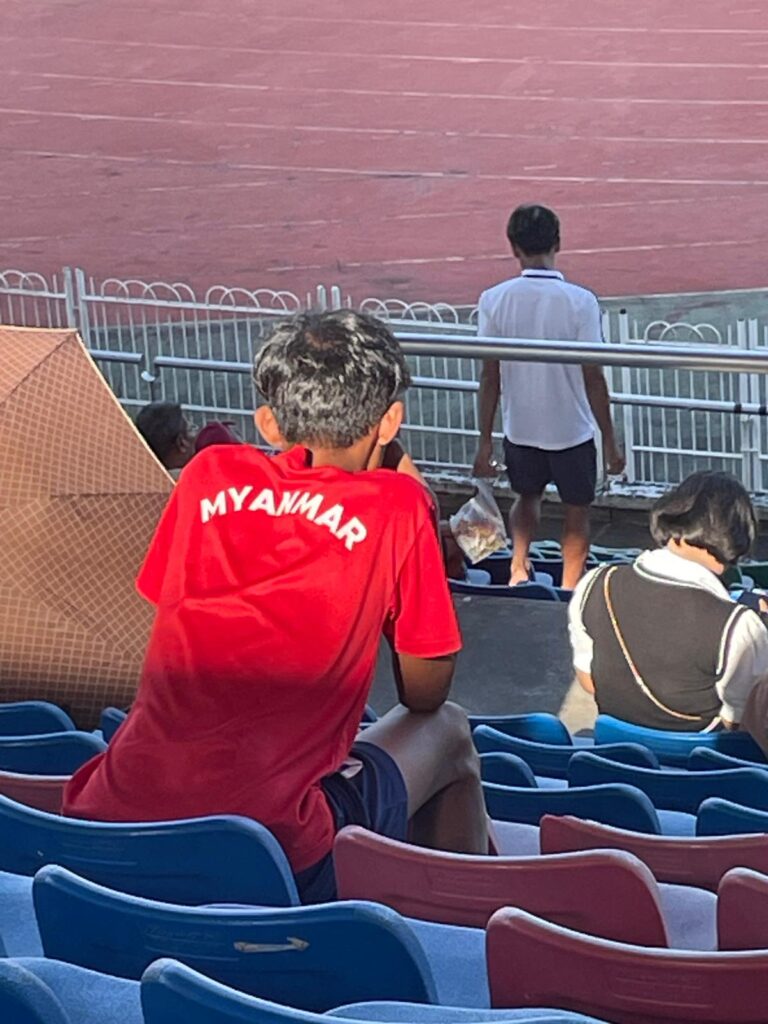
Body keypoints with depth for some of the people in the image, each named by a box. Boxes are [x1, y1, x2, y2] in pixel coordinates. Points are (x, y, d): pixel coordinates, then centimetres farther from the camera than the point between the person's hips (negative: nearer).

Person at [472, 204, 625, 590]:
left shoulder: (494, 300, -11)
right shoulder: (580, 302, -17)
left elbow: (490, 377, -6)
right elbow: (593, 378, -14)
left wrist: (485, 441, 3)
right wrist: (610, 441, -4)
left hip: (520, 429, 2)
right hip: (572, 430, -2)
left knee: (527, 497, 29)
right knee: (576, 513, 17)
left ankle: (518, 565, 13)